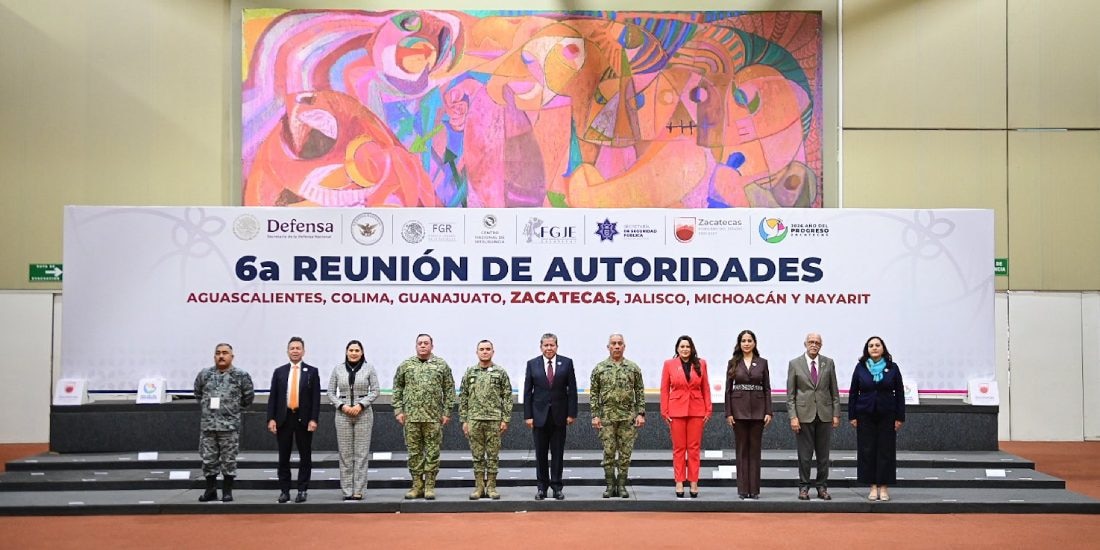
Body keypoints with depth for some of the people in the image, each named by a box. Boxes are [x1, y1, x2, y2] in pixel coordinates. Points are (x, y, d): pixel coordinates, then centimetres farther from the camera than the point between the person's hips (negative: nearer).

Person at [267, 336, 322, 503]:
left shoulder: (312, 371, 3)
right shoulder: (279, 372, 8)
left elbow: (316, 398, -2)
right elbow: (272, 397, 5)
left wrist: (313, 419, -10)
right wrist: (271, 419, -5)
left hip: (304, 419, -2)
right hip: (284, 418, 2)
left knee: (305, 456, 3)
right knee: (283, 457, 5)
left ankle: (302, 490, 10)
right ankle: (284, 491, 12)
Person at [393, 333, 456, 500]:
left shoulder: (442, 365, 5)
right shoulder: (405, 365, 7)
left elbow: (449, 390, 5)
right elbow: (397, 388, 10)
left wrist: (447, 411, 0)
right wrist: (398, 410, 2)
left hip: (434, 417, -1)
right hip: (411, 416, 1)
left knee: (432, 452, 2)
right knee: (414, 451, 5)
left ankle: (430, 486, 9)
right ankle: (417, 485, 14)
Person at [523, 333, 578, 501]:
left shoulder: (566, 363, 2)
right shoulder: (532, 364, 3)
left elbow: (572, 390, 1)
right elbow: (527, 392, 2)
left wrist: (571, 413, -5)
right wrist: (528, 416, -4)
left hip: (559, 415, 0)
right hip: (539, 415, 0)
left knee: (558, 453, 4)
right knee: (540, 453, 5)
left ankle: (557, 487, 12)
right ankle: (542, 486, 14)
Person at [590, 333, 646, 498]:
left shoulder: (633, 368, 5)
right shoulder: (599, 368, 4)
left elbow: (640, 392, 6)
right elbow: (594, 393, 4)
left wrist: (640, 413, -2)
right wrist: (595, 415, -2)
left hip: (628, 417, 1)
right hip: (607, 417, -1)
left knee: (625, 452, 3)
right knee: (608, 452, 1)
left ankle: (621, 485, 11)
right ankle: (610, 485, 10)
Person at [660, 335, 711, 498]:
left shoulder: (701, 364, 6)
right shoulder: (669, 364, 2)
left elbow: (706, 388, 7)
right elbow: (664, 389, 3)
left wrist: (708, 410, 2)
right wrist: (665, 411, -2)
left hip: (696, 410, 1)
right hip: (677, 410, -1)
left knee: (694, 448, 3)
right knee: (679, 448, 3)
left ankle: (694, 483, 8)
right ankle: (679, 483, 8)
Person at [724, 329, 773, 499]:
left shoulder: (762, 362, 5)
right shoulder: (733, 363, 4)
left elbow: (767, 388, 4)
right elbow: (728, 389, 2)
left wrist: (768, 412, -4)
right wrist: (728, 413, -5)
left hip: (757, 409, 0)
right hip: (739, 409, 0)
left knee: (755, 449, 3)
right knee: (742, 449, 3)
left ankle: (754, 489, 8)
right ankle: (743, 489, 8)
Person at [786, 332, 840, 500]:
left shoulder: (828, 363, 7)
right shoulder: (794, 364, 1)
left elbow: (834, 391, 8)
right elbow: (790, 394, 0)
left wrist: (836, 414, 2)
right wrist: (793, 416, -8)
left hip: (825, 414, 2)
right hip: (804, 414, -2)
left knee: (823, 454, 6)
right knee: (804, 454, 1)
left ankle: (822, 487, 15)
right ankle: (803, 487, 10)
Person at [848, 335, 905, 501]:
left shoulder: (892, 368, 0)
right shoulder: (860, 367, 1)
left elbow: (899, 393, 1)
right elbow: (853, 393, 4)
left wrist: (900, 417, -3)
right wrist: (852, 416, -1)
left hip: (887, 415, -1)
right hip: (865, 415, 1)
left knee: (886, 451, 1)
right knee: (867, 451, 2)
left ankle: (884, 486, 9)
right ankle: (873, 486, 11)